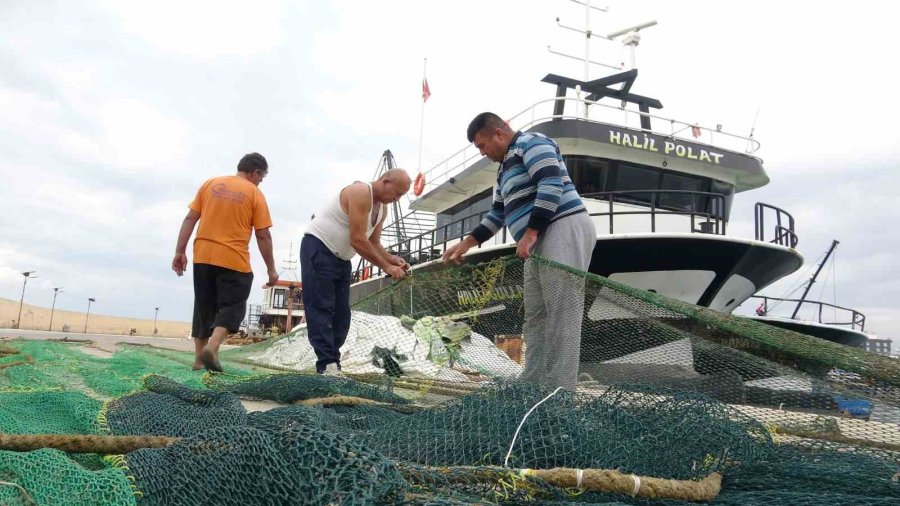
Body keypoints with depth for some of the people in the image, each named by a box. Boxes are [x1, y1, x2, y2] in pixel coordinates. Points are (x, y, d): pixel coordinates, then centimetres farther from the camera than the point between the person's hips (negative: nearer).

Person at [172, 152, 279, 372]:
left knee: (204, 307, 15)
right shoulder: (255, 194, -1)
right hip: (234, 261, -4)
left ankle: (199, 358, 17)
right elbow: (263, 236, -5)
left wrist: (180, 251, 7)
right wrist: (271, 270, 0)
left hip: (203, 257, 5)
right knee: (232, 308, 3)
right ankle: (212, 348, -20)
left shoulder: (210, 184, 10)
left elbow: (190, 218, 5)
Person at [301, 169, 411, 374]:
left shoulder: (382, 209, 7)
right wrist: (386, 267, -22)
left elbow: (373, 243, 10)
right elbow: (358, 241, -27)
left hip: (341, 259, 10)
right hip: (318, 250, -10)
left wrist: (392, 259, -9)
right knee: (321, 310, -12)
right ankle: (327, 366, -15)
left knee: (341, 315, 4)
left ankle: (332, 364, 6)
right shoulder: (360, 193, -22)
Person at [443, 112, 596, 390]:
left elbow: (551, 184, -16)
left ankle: (559, 393, -14)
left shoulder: (531, 143, -1)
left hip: (564, 230, -10)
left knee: (561, 316, -13)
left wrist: (530, 232, -20)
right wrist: (466, 243, 24)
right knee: (535, 317, 5)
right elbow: (498, 212, 32)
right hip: (542, 240, 10)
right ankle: (532, 384, 7)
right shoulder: (506, 167, 28)